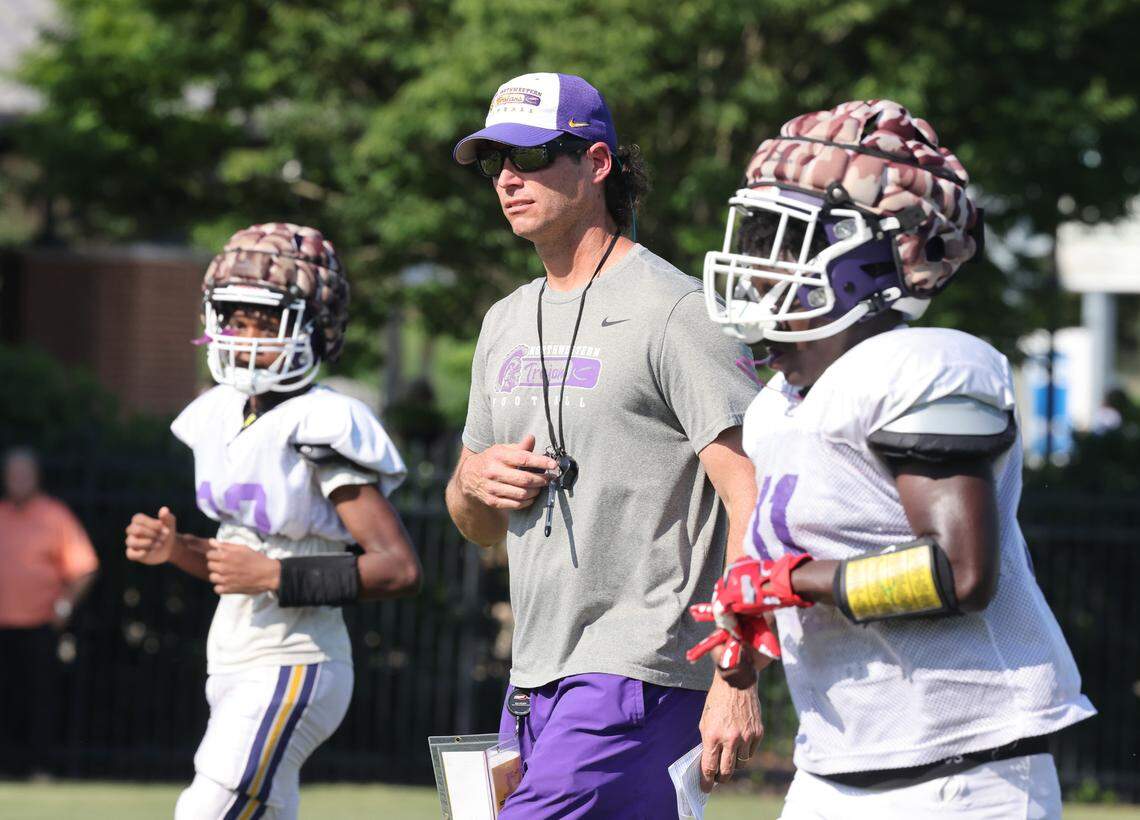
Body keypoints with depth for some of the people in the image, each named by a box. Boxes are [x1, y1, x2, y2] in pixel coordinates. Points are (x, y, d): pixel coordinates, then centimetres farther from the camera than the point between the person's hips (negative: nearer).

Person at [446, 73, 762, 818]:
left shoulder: (671, 311, -9)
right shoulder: (507, 323, 18)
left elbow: (751, 503, -15)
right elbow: (479, 526, 27)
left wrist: (736, 679, -23)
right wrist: (475, 481, 2)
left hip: (638, 675, -8)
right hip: (535, 683, 8)